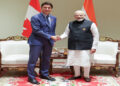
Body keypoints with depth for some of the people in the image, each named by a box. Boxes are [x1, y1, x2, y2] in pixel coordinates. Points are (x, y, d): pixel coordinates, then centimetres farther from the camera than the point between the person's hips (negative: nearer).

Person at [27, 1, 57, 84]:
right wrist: (50, 36, -18)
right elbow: (37, 30, -17)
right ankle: (31, 77, 9)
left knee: (46, 59, 13)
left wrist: (52, 39, 7)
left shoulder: (53, 18, 11)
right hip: (37, 41, -6)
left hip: (48, 42, 6)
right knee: (33, 59, -2)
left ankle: (44, 74, 28)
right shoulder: (35, 18, -9)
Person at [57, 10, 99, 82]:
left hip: (85, 47, -3)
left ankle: (86, 76, 20)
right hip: (73, 47, 4)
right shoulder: (70, 24, 9)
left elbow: (96, 36, -1)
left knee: (86, 62, 0)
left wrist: (94, 47, -7)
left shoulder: (90, 24, -2)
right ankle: (77, 75, 29)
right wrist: (61, 37, -8)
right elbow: (66, 33, 13)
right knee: (75, 61, 10)